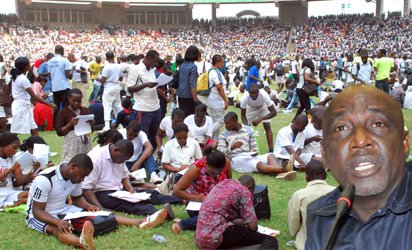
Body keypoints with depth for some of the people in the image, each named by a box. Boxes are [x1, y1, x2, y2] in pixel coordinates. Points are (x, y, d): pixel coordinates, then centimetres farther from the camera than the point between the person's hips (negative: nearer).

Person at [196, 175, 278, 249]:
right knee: (269, 240, -10)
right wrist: (244, 224, 19)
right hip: (216, 237, -8)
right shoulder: (244, 191, 2)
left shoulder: (224, 183, 21)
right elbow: (253, 226, -2)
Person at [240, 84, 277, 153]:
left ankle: (271, 150, -9)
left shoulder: (264, 95, -42)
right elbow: (243, 115, -24)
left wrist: (260, 119, -44)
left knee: (267, 126, -12)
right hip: (251, 108, 1)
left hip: (263, 107, -1)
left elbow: (274, 112, -37)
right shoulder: (245, 98, -38)